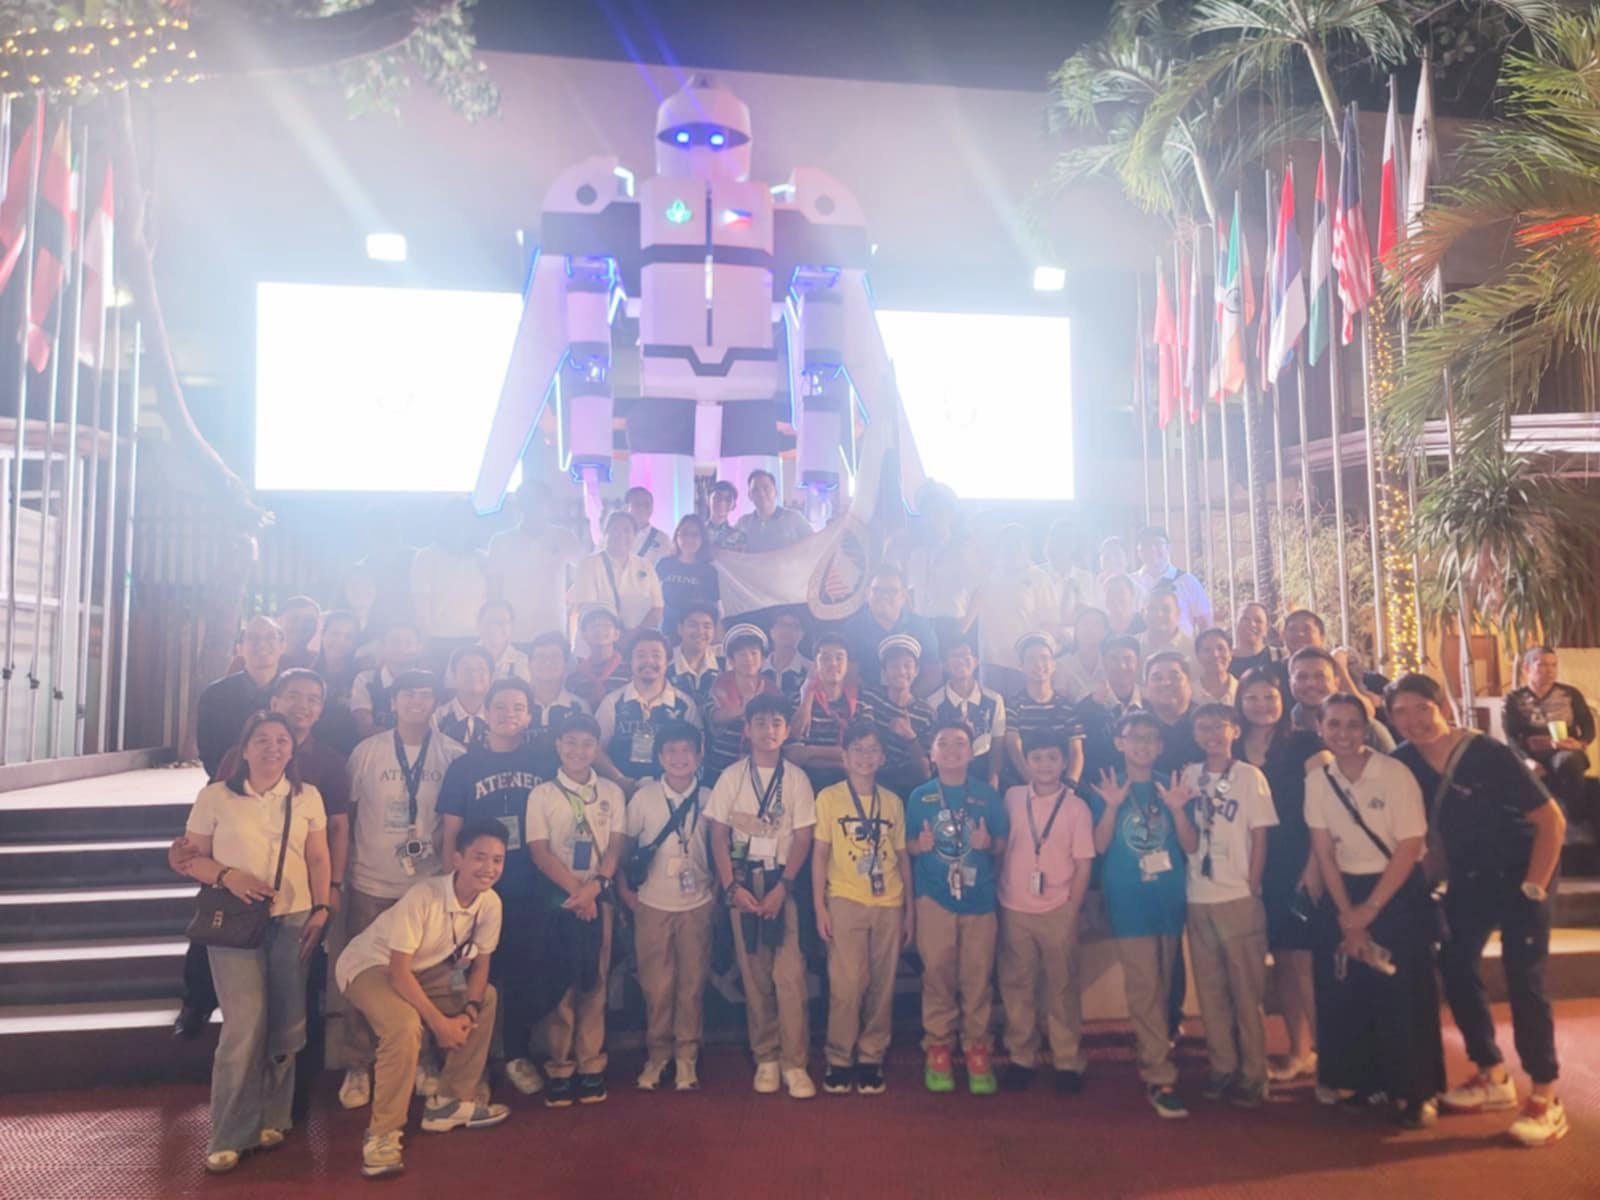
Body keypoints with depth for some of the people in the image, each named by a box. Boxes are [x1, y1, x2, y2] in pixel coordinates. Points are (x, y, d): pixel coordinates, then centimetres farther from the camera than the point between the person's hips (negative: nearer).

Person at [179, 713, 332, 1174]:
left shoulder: (307, 797, 6)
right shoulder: (215, 796, 0)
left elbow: (318, 859, 7)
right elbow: (191, 856, 2)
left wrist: (321, 909, -2)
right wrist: (227, 875, -16)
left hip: (293, 920, 3)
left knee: (285, 1026, 6)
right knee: (245, 1027, -7)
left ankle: (270, 1118, 24)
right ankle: (230, 1135, 7)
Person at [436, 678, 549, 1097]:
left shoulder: (543, 762, 1)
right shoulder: (463, 767, 1)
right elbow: (450, 837, 2)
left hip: (530, 893, 1)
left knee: (524, 975, 10)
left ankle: (518, 1055, 27)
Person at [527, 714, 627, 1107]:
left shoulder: (612, 792, 6)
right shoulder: (541, 794, 1)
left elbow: (616, 846, 1)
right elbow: (539, 852, -6)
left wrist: (596, 885, -15)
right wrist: (575, 888, -15)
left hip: (599, 897, 1)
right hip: (557, 898, -1)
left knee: (594, 982, 4)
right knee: (560, 984, 2)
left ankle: (591, 1065, 12)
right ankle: (559, 1069, 10)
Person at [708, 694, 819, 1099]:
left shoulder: (796, 778, 2)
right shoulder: (731, 776, 4)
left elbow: (802, 838, 0)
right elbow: (718, 836, 2)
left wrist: (782, 888, -10)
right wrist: (732, 887, -8)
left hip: (783, 883, -1)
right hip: (742, 883, 1)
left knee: (789, 974, -7)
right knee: (754, 974, 5)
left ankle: (794, 1063, 0)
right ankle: (765, 1058, 16)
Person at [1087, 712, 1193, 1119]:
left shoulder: (1171, 787, 6)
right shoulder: (1106, 787, 1)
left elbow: (1191, 847, 1)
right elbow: (1099, 847, -5)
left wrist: (1177, 810, -16)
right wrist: (1111, 806, -20)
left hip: (1170, 901, 3)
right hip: (1129, 903, -3)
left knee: (1162, 990, 14)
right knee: (1146, 990, -6)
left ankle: (1148, 1052, 33)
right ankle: (1160, 1079, -2)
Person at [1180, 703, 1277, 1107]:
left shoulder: (1250, 776, -2)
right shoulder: (1189, 776, 8)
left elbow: (1260, 838, -2)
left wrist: (1251, 888, -5)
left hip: (1239, 898, -3)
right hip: (1198, 899, 4)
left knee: (1247, 990, 2)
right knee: (1210, 989, 9)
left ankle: (1253, 1075, 11)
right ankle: (1222, 1067, 20)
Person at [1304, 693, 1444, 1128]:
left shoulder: (1395, 773, -14)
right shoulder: (1316, 780, -4)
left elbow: (1409, 847, -13)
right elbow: (1324, 852, -2)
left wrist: (1370, 909, -12)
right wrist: (1347, 914, -8)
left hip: (1400, 893, -3)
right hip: (1344, 893, 4)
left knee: (1404, 994, -2)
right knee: (1348, 992, 6)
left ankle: (1416, 1092, 13)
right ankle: (1363, 1081, 22)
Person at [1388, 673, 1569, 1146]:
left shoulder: (1488, 754, -24)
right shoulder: (1403, 763, -10)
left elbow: (1552, 819, -20)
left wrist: (1534, 886, -19)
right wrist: (1434, 868, 0)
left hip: (1519, 874, -6)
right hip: (1467, 879, 6)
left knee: (1523, 979, -8)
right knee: (1455, 969, 6)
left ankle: (1546, 1099, 4)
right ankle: (1493, 1077, 22)